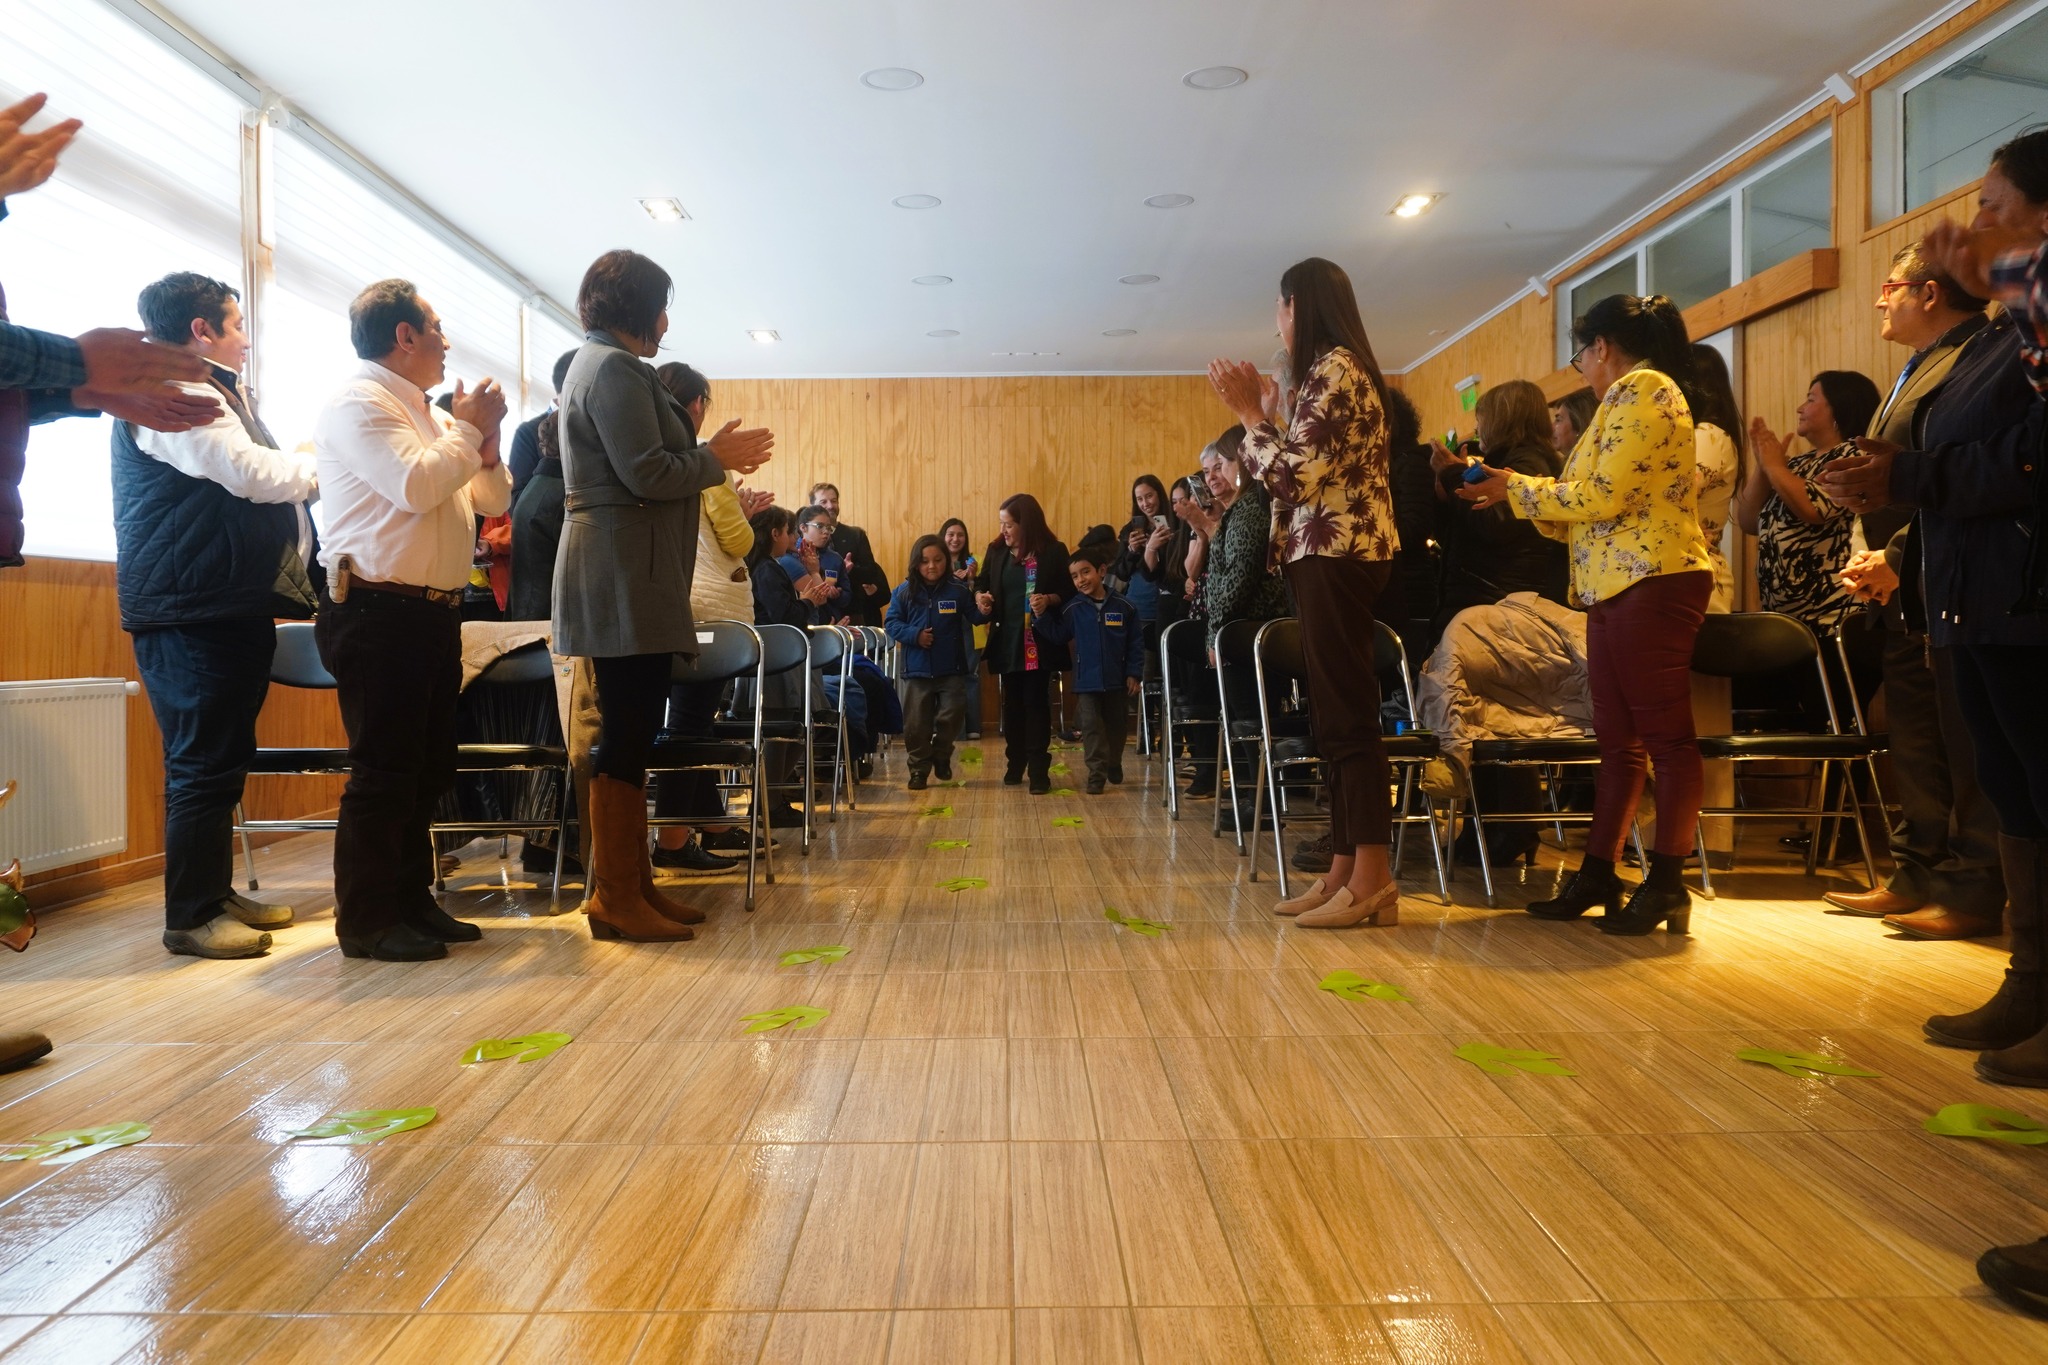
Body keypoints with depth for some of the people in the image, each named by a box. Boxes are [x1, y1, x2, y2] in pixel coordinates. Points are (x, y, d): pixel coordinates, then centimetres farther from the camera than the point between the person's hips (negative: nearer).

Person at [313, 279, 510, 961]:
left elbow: (494, 500, 21)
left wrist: (484, 442, 3)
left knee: (428, 769, 13)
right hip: (379, 613, -9)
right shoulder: (359, 404, -7)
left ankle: (412, 901, 24)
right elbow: (416, 485, -22)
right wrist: (469, 428, -8)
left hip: (433, 614, 9)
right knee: (384, 771, -4)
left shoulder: (427, 414, 20)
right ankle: (365, 922, 6)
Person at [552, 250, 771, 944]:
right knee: (626, 735, -8)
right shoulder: (614, 368, -9)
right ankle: (614, 899, -2)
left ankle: (631, 883, 17)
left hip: (631, 578, 11)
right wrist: (718, 458, -3)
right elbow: (648, 475, -17)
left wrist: (711, 459, 15)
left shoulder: (601, 364, 24)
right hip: (623, 575, -11)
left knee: (631, 732, 11)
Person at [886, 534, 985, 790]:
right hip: (917, 670, 1)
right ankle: (919, 769, 19)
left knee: (950, 717, 2)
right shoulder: (904, 592, -1)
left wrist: (983, 611, -23)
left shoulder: (958, 590, -3)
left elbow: (974, 618, -1)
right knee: (916, 724, 5)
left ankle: (941, 756, 29)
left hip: (952, 669, 0)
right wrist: (914, 635, -16)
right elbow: (891, 623, 0)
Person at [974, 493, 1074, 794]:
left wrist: (1049, 600, -22)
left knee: (1036, 703, -2)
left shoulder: (1054, 552, -5)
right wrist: (979, 596, -7)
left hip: (1040, 642, -4)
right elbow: (982, 583, 14)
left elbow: (1069, 592, -4)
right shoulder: (996, 551, 6)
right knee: (1012, 703, 12)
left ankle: (1039, 769, 1)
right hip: (1006, 641, 4)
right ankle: (1015, 763, 26)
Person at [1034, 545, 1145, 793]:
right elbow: (1058, 635, -1)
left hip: (1117, 680, 0)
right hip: (1087, 680, 0)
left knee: (1117, 725, 15)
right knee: (1092, 727, -1)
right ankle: (1097, 774, 3)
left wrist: (1134, 674, -5)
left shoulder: (1123, 605, -6)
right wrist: (1042, 615, -14)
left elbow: (1136, 642, -2)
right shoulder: (1072, 609, -3)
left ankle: (1114, 766, 35)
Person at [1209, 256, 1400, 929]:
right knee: (1334, 716, 8)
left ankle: (1371, 881, -7)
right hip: (1327, 554, 10)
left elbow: (1299, 473, -17)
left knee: (1347, 716, -10)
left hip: (1335, 554, -10)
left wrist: (1250, 413, -7)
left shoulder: (1335, 367, -9)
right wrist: (1268, 414, 17)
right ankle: (1345, 871, 13)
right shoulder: (1333, 370, 22)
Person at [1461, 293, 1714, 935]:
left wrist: (1516, 488, -4)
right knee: (1617, 739, 9)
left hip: (1652, 582, -10)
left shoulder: (1645, 389, -6)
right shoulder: (1626, 400, 24)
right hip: (1614, 587, 10)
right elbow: (1586, 508, 18)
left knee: (1665, 736, -5)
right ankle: (1597, 874, 13)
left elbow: (1603, 497, -15)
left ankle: (1666, 884, -1)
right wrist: (1516, 490, 15)